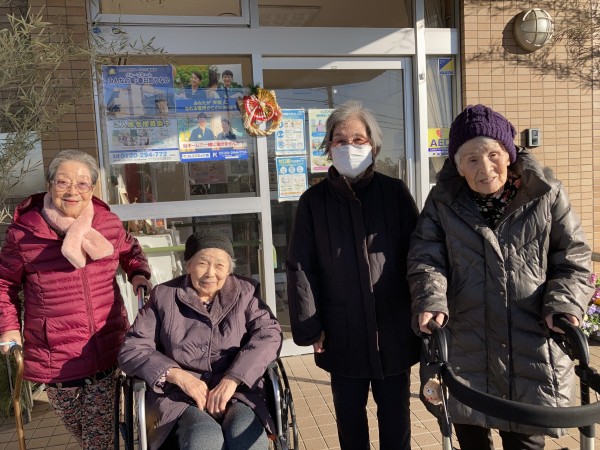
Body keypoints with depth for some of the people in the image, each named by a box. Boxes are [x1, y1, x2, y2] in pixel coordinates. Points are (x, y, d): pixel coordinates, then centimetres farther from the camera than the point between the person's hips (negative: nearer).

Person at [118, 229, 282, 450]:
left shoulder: (245, 292, 8)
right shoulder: (164, 296, 6)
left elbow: (268, 334, -6)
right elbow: (131, 350, 3)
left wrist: (232, 380, -18)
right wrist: (177, 375, -12)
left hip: (237, 392, 1)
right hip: (179, 395, -1)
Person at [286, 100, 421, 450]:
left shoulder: (396, 193, 0)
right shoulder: (314, 200, -1)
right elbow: (300, 267, -2)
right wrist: (310, 327, -6)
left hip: (394, 329, 0)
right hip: (342, 333, 0)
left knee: (396, 416, 16)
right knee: (350, 418, 17)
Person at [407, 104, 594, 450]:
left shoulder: (547, 196, -1)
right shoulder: (443, 202, 2)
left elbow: (574, 261, 3)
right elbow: (426, 258, -3)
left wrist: (563, 305, -14)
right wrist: (431, 301, -20)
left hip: (533, 352, -1)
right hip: (467, 351, 1)